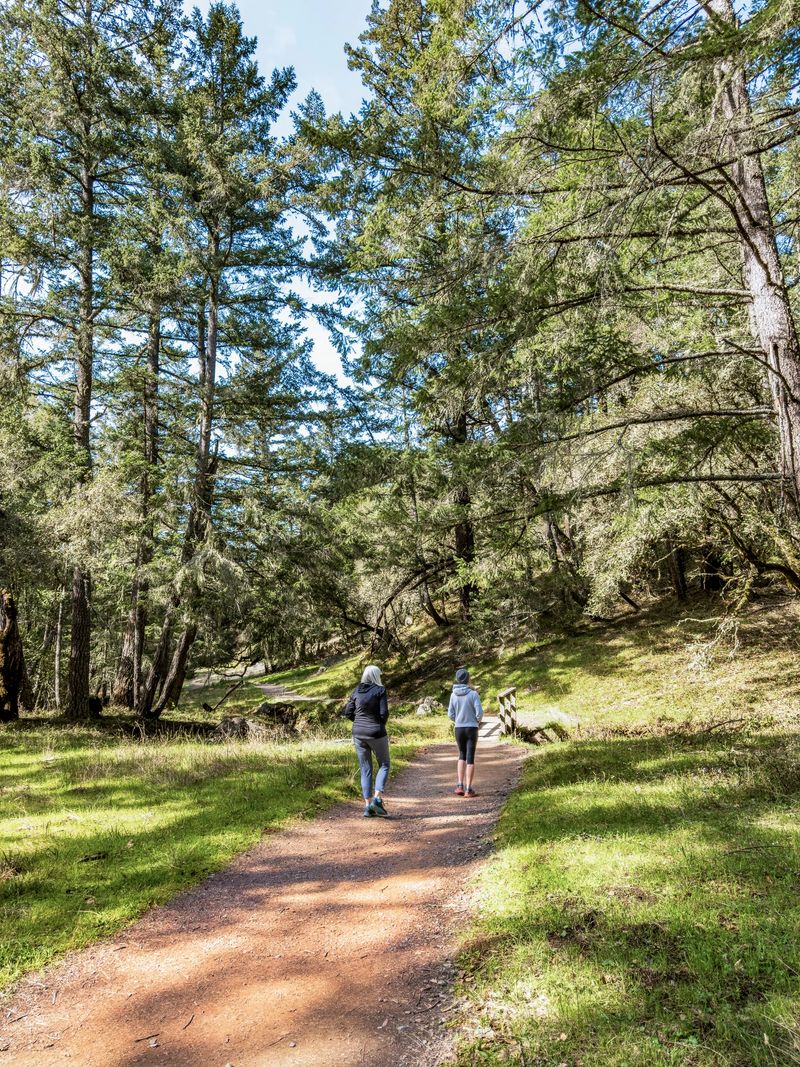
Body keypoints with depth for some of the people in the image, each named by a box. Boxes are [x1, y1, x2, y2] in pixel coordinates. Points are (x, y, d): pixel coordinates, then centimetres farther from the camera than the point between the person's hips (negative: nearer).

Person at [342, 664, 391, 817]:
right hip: (376, 733, -4)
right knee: (384, 764, 13)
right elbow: (384, 713, -14)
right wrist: (380, 724, 5)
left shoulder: (357, 690, 4)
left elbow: (348, 713, 4)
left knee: (365, 769, 12)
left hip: (358, 733, 4)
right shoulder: (380, 690, -9)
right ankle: (377, 798, -3)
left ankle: (368, 806, 9)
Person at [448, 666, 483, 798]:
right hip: (472, 728, -3)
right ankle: (468, 789, 5)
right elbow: (479, 713, -14)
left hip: (458, 729, 3)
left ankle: (460, 785, 10)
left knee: (462, 755, 20)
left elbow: (450, 714, 0)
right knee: (470, 758, 4)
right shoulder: (473, 694, -13)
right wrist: (478, 720, 9)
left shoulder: (453, 695, -3)